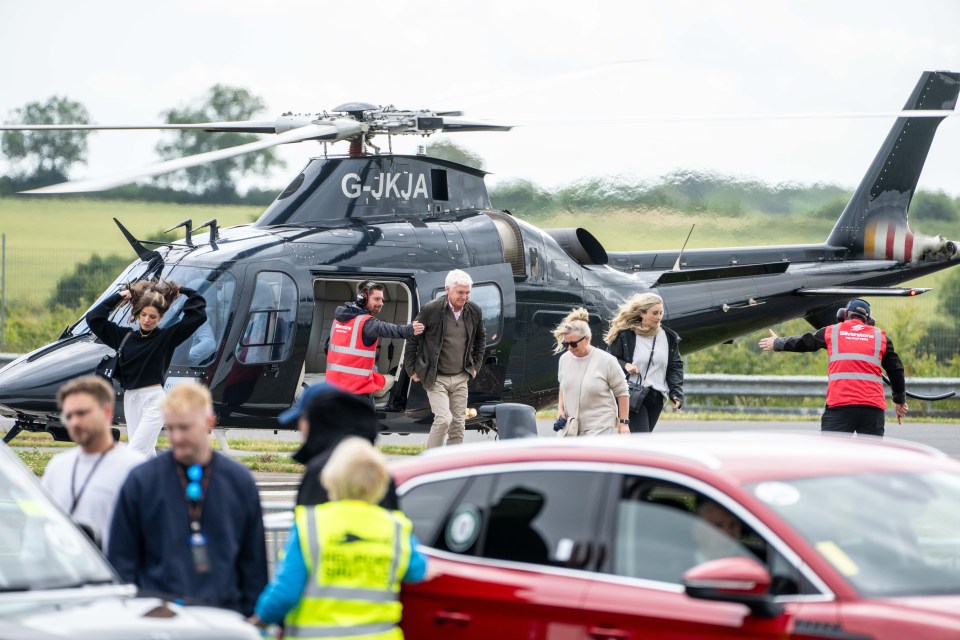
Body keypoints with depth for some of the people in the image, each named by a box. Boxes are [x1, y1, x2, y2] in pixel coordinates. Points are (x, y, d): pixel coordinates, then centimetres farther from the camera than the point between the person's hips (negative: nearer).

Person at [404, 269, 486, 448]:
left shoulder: (474, 311, 0)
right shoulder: (431, 310, -14)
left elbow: (481, 338, 21)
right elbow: (412, 339, -3)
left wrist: (476, 365, 16)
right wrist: (411, 369, 0)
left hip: (461, 378, 5)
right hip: (436, 378, -5)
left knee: (458, 422, 5)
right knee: (443, 419, -17)